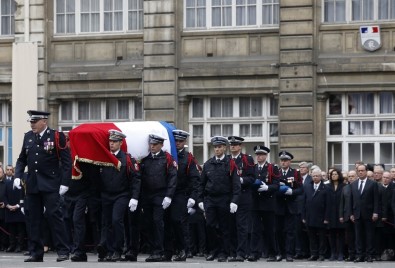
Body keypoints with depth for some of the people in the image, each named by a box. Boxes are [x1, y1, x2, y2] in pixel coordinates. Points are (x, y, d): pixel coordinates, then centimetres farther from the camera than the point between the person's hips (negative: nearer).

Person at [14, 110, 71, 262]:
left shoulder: (57, 137, -5)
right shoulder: (28, 137, 10)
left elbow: (66, 161, -6)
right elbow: (22, 159, 15)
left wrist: (64, 183, -12)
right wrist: (17, 176, 0)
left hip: (50, 185, -5)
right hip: (32, 185, 5)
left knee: (54, 215, -8)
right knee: (34, 219, 7)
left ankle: (63, 251, -2)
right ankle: (36, 253, 13)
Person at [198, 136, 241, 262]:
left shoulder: (230, 164, -2)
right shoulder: (208, 164, 8)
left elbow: (236, 184, -6)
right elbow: (202, 183, 13)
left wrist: (234, 201, -14)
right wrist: (200, 200, 8)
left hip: (224, 200, -3)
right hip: (210, 199, 3)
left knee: (224, 227, 3)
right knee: (210, 225, -3)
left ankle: (223, 253, 9)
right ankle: (213, 250, 9)